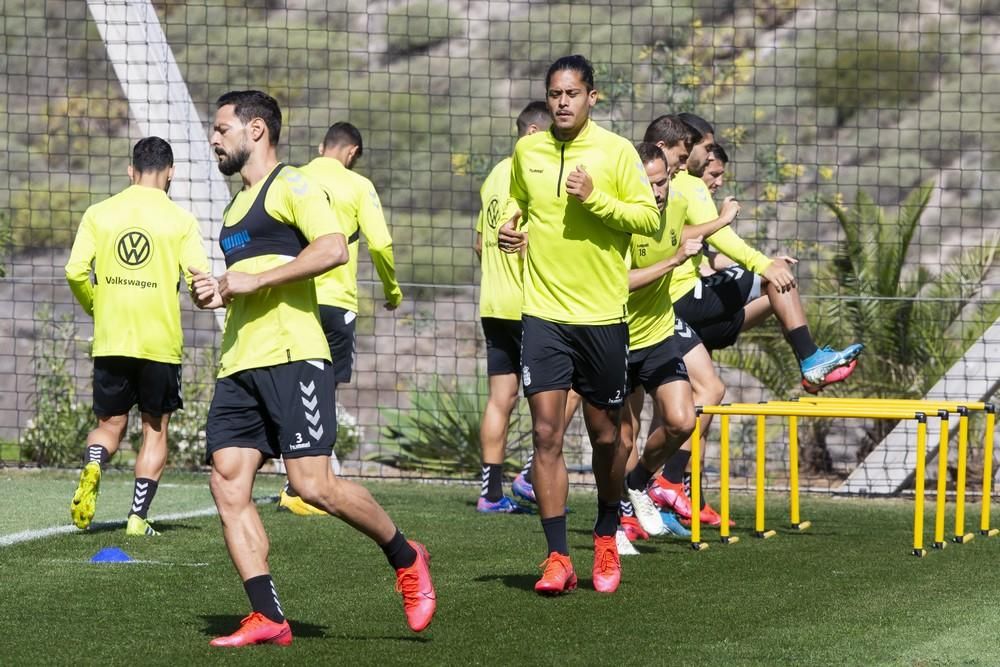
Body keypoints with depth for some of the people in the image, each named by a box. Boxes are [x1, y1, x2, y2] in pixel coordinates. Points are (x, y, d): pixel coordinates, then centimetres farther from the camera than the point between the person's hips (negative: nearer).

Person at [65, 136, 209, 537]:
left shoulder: (99, 214, 3)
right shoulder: (180, 221, -3)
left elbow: (75, 272, -4)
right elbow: (200, 278, -9)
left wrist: (95, 308, 13)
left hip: (110, 340, 2)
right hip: (161, 341, -2)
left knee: (110, 425, 14)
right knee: (155, 429, 12)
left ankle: (92, 467, -18)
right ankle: (138, 516, 5)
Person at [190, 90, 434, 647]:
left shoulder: (291, 186, -2)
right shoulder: (238, 206, 26)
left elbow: (333, 248, -17)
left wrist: (253, 281, -17)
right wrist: (220, 292, 16)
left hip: (291, 356, -9)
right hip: (238, 366, 9)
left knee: (314, 484, -14)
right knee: (228, 485, -5)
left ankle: (405, 558, 8)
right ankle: (268, 617, -6)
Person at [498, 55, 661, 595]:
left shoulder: (617, 151, -4)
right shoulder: (527, 151, 6)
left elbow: (650, 218, -6)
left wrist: (596, 198, -19)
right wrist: (508, 230, 5)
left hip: (602, 314, -2)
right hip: (543, 312, 2)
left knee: (605, 435, 9)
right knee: (546, 433, -9)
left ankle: (606, 538, 32)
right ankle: (557, 558, -8)